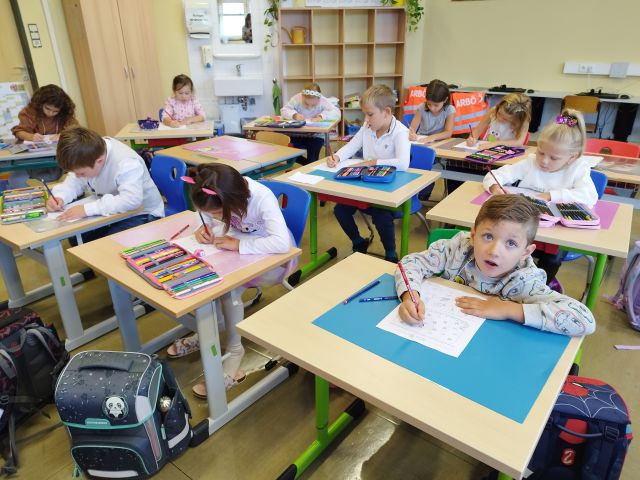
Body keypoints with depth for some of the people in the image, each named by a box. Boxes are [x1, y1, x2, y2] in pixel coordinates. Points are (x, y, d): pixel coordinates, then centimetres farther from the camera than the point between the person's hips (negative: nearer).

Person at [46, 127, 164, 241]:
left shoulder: (127, 164, -31)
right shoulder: (87, 156, -8)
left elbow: (131, 200, -43)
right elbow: (75, 182, 6)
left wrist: (88, 209, -41)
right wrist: (60, 197, -14)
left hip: (141, 212, -7)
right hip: (112, 210, 7)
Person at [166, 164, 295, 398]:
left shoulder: (262, 197, -34)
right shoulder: (219, 198, -17)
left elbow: (282, 243, -46)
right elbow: (210, 217, 4)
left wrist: (238, 244, -40)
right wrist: (204, 229, -19)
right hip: (242, 251, 6)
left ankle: (234, 352, -11)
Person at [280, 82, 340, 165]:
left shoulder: (323, 101, -14)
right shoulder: (297, 99, -12)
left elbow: (337, 113, -21)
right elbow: (284, 110, -8)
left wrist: (322, 116, -36)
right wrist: (294, 115, -28)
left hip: (316, 136, -2)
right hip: (298, 134, 2)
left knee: (312, 160, -19)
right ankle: (310, 165, 7)